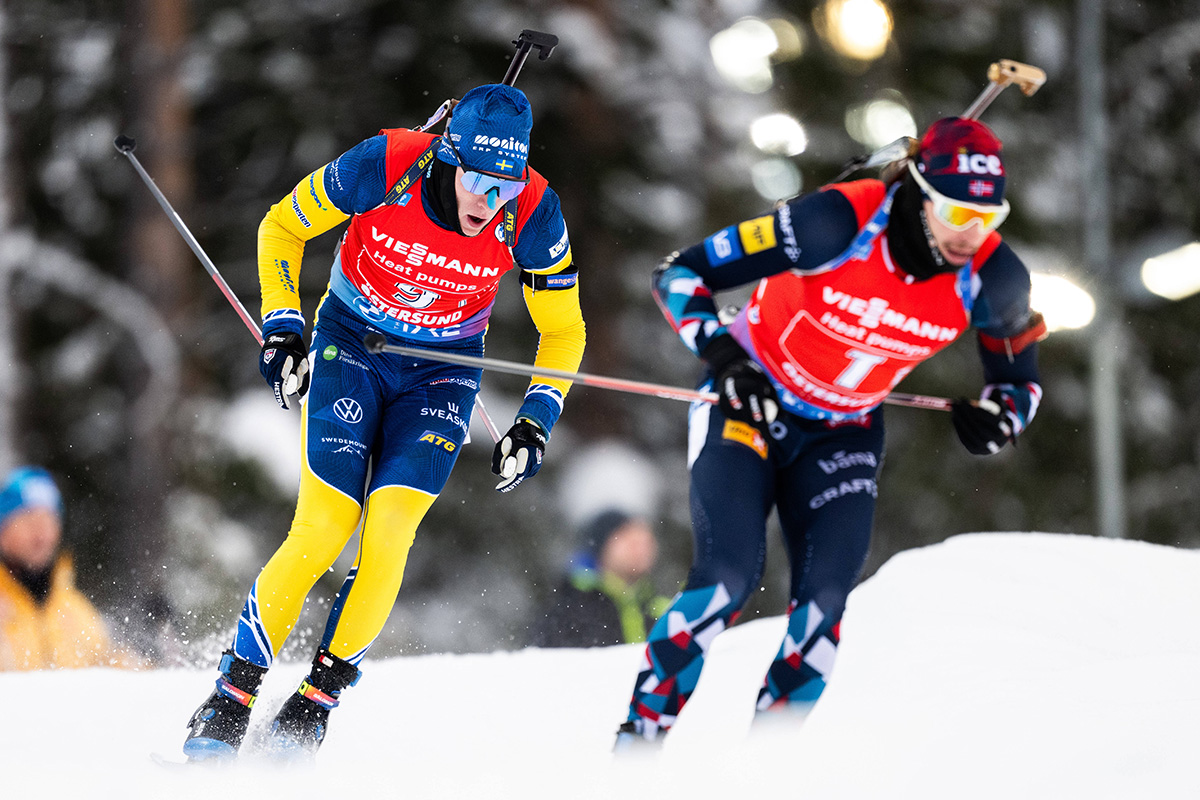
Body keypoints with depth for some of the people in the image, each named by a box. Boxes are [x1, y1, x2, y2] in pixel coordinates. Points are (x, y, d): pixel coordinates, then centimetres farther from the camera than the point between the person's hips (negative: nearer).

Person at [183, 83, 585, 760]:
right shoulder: (383, 168, -25)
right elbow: (283, 227, -7)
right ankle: (229, 703, -2)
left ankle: (316, 700, -1)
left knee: (388, 537, -17)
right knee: (321, 532, -14)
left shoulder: (533, 214, -21)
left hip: (440, 375, 1)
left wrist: (536, 423, -12)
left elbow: (563, 330, -4)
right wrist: (281, 326, -12)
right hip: (350, 348, -1)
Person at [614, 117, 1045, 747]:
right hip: (749, 406, -4)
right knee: (729, 572, -20)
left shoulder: (989, 278, -17)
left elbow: (1019, 380, 2)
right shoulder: (840, 223, -28)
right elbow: (679, 274, -21)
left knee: (826, 595, -14)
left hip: (843, 435, 4)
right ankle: (641, 730, -9)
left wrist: (995, 417, -21)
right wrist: (725, 359, -33)